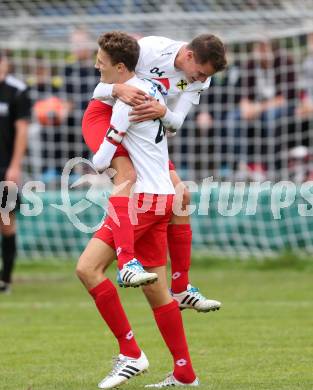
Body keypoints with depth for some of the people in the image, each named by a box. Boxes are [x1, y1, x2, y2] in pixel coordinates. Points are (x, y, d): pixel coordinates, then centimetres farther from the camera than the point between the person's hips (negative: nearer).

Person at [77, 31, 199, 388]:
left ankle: (130, 353, -13)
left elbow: (102, 160, -12)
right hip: (161, 197, 9)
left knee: (87, 268, -14)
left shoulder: (129, 98, -14)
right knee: (156, 289, 11)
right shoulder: (152, 88, 11)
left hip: (143, 198, -9)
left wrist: (96, 162, 13)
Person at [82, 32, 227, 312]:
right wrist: (120, 89, -43)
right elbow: (99, 90, -20)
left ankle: (181, 289, 7)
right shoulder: (150, 49, -24)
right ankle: (126, 262, -49)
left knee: (181, 195, 0)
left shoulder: (200, 80, -7)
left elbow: (176, 122, -13)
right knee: (128, 171, -35)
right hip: (103, 116, -7)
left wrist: (162, 112, -36)